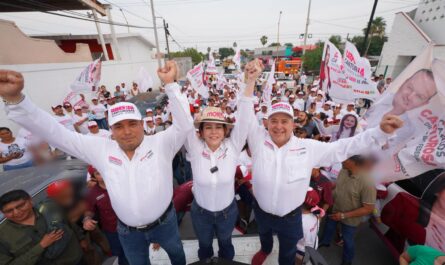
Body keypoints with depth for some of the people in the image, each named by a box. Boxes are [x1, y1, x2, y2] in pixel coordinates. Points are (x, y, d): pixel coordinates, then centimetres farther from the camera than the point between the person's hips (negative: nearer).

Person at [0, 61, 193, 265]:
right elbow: (56, 134, -12)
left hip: (165, 222, -1)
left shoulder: (160, 143, -20)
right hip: (127, 230, 2)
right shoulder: (101, 149, -14)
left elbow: (184, 125, -32)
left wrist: (170, 84, -38)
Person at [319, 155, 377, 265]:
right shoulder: (343, 171, -17)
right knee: (329, 227, 29)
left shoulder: (367, 183, -35)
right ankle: (325, 241, 61)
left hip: (350, 219, -5)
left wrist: (344, 215, -26)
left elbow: (368, 209, -26)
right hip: (334, 210, 5)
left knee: (347, 240, 22)